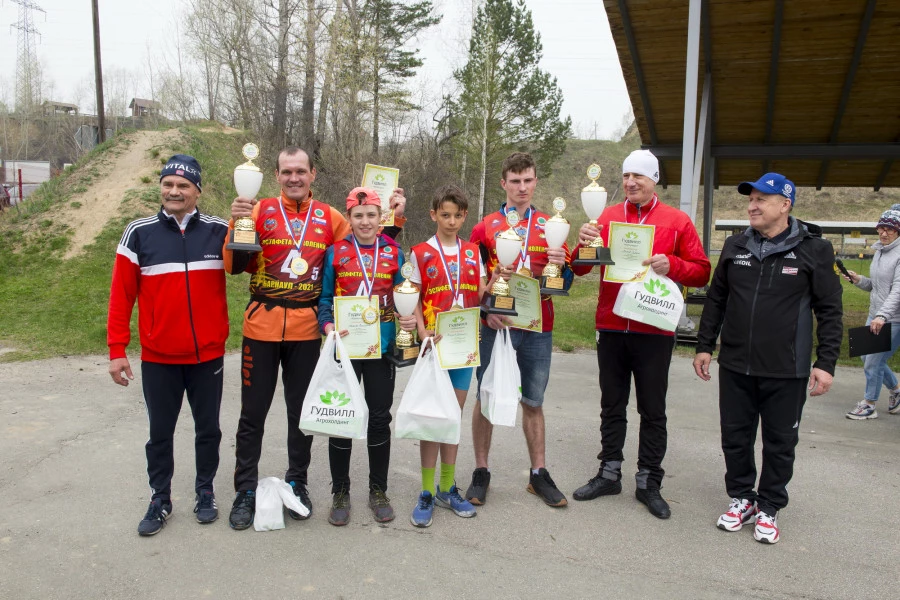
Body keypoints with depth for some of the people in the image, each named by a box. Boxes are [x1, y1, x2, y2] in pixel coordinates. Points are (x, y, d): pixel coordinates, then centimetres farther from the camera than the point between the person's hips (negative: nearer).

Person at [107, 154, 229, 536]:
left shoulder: (219, 231, -2)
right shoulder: (139, 233, -3)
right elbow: (121, 295, -2)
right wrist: (117, 350, -5)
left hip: (208, 355, 0)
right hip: (157, 358, 0)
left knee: (208, 429, 14)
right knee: (160, 432, 13)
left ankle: (205, 491, 33)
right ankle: (160, 499, 31)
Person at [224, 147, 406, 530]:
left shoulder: (329, 218, 5)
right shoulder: (259, 211, 0)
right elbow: (234, 266, -4)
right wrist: (237, 225, -18)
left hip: (306, 328, 1)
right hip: (262, 325, -1)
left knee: (301, 411, 13)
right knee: (253, 413, 7)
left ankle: (297, 484, 30)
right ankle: (246, 491, 22)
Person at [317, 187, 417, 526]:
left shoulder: (394, 253, 5)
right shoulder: (336, 252, 1)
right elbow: (325, 298, 4)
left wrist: (409, 320, -8)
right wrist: (327, 326, -13)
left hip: (382, 346, 1)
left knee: (380, 418, 9)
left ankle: (378, 491, 26)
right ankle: (340, 493, 22)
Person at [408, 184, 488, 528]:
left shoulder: (473, 252, 8)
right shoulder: (421, 253, -1)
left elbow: (480, 296, 9)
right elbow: (414, 301, -1)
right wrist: (423, 333, -15)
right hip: (434, 344, -3)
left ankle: (448, 488, 23)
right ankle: (427, 494, 11)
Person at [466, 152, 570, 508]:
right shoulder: (485, 228, 4)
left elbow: (564, 283, 9)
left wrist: (559, 266, -13)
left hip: (537, 329, 2)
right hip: (495, 326, -1)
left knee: (533, 402, 10)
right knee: (486, 399, 5)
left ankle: (539, 474, 22)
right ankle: (481, 473, 18)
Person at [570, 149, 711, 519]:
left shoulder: (677, 222, 1)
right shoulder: (607, 217, 6)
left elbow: (702, 272, 1)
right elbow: (580, 269, 3)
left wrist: (670, 265, -17)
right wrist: (583, 243, -17)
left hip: (654, 332, -2)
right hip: (611, 328, 2)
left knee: (653, 411, 7)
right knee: (612, 406, 13)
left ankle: (648, 483, 20)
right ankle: (609, 474, 26)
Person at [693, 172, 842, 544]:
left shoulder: (814, 250, -4)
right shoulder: (735, 246, 6)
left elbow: (829, 311, -3)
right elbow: (715, 300, 11)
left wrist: (826, 363, -8)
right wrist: (704, 346, 9)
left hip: (786, 372, -3)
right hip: (735, 367, 3)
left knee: (780, 443, 9)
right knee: (735, 437, 11)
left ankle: (769, 508, 27)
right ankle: (741, 498, 30)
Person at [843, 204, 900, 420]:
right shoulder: (879, 251, 10)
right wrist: (857, 279, -1)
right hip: (875, 316, 8)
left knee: (874, 361, -1)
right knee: (869, 359, 17)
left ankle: (869, 405, 15)